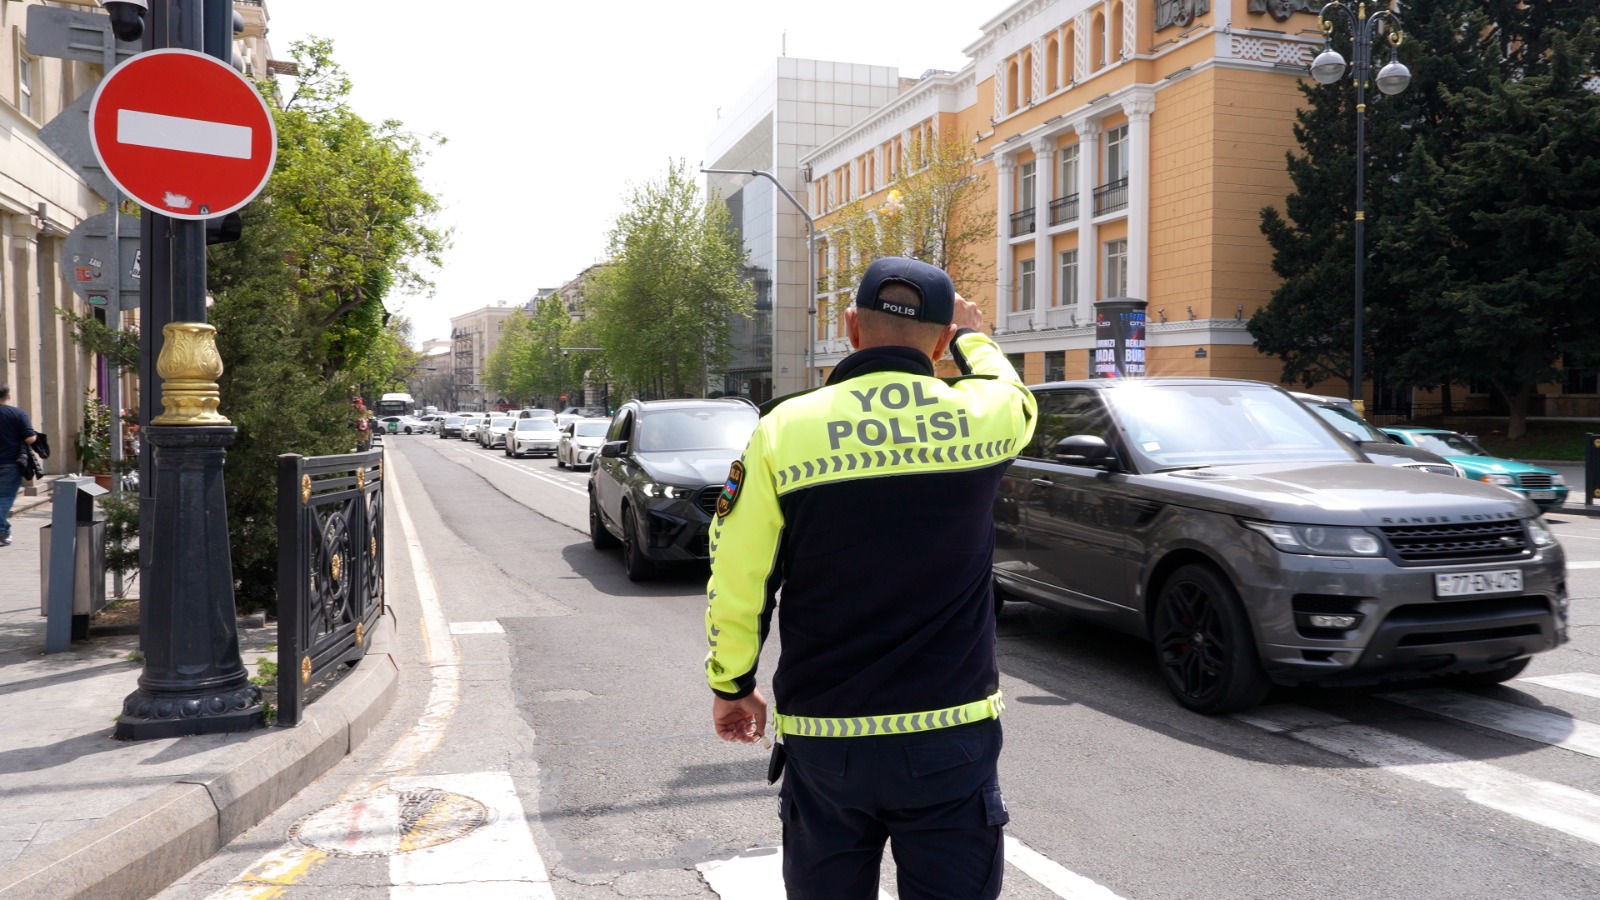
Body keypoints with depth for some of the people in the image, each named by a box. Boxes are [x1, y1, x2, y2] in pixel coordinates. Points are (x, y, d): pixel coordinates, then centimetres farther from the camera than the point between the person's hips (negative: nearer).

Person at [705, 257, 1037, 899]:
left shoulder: (784, 428, -7)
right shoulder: (982, 413, -5)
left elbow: (735, 581, -2)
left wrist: (730, 685, 13)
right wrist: (972, 335, 40)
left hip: (823, 735, 0)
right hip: (952, 733, 0)